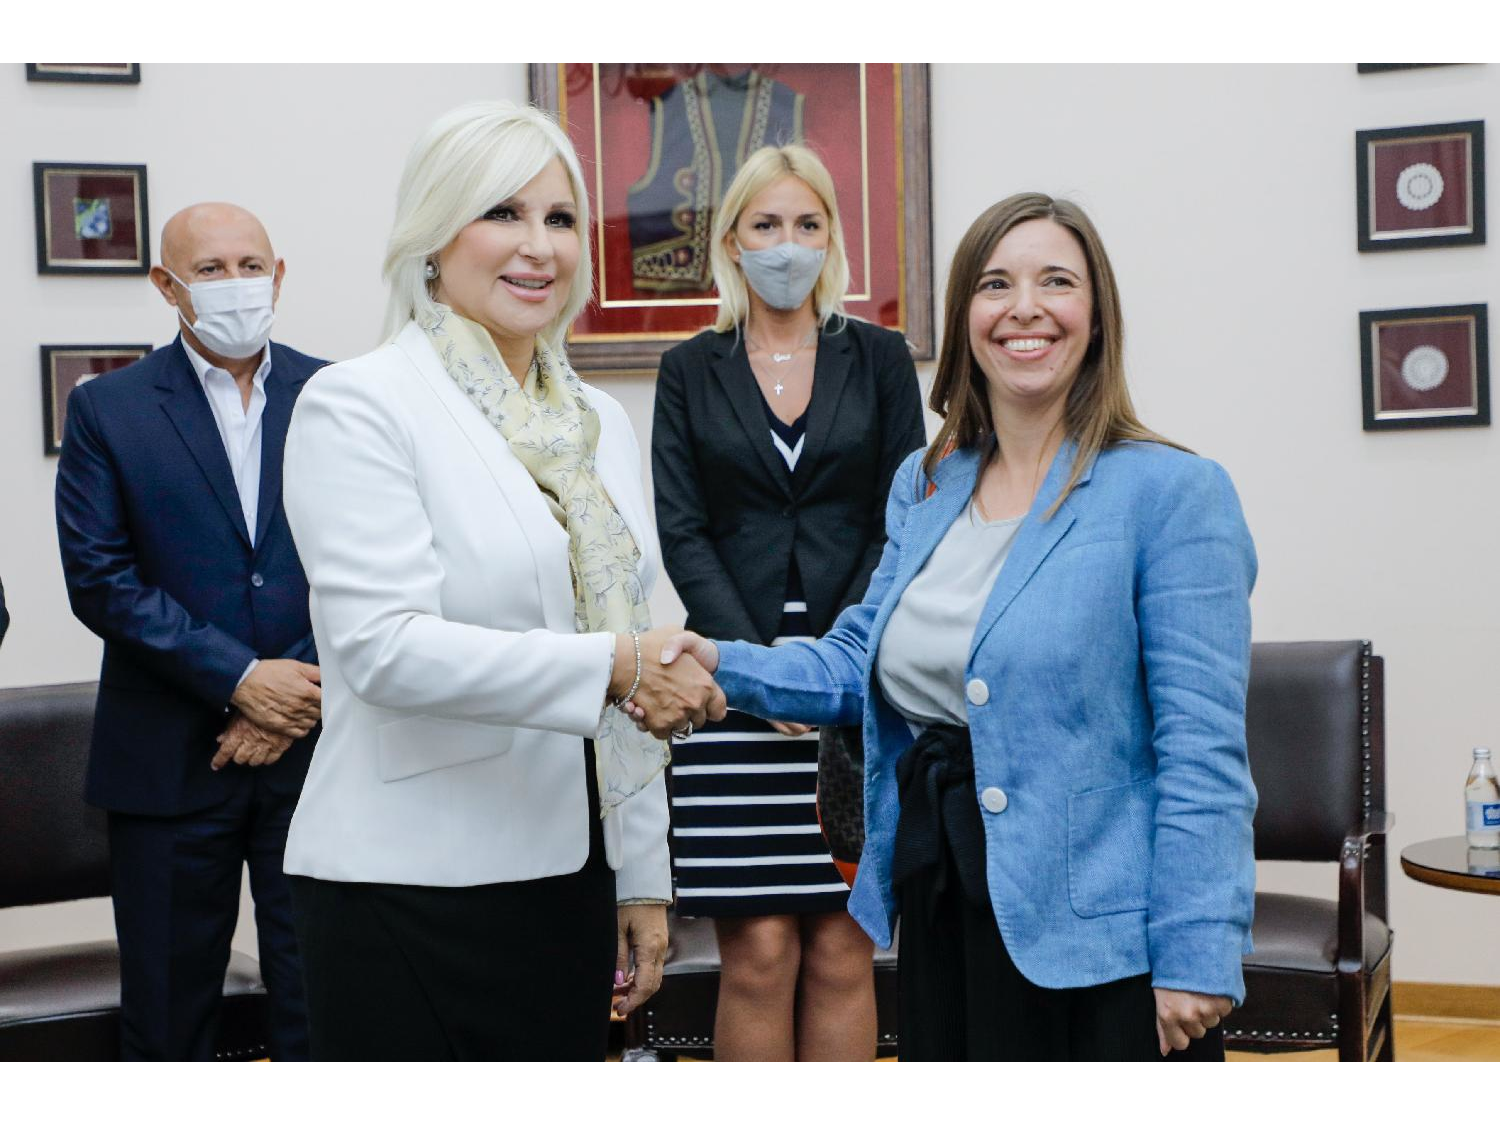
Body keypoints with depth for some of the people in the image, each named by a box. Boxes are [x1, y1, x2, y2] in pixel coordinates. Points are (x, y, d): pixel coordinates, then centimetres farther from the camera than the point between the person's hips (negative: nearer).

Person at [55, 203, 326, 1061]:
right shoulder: (106, 409, 1)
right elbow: (99, 578, -6)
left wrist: (302, 695, -10)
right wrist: (239, 678, -13)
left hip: (316, 742, 1)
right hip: (171, 756, 0)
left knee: (319, 999, 6)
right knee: (168, 1007, 10)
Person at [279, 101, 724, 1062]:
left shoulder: (603, 423, 13)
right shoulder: (358, 406, -7)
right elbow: (382, 645, -18)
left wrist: (643, 877, 14)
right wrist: (609, 666, -22)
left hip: (569, 876, 6)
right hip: (412, 883, -6)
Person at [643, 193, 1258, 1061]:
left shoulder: (1172, 492, -11)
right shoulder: (923, 486, 9)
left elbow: (1201, 747, -14)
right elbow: (864, 663, 13)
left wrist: (1196, 959, -17)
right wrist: (725, 665, -3)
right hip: (943, 918, 6)